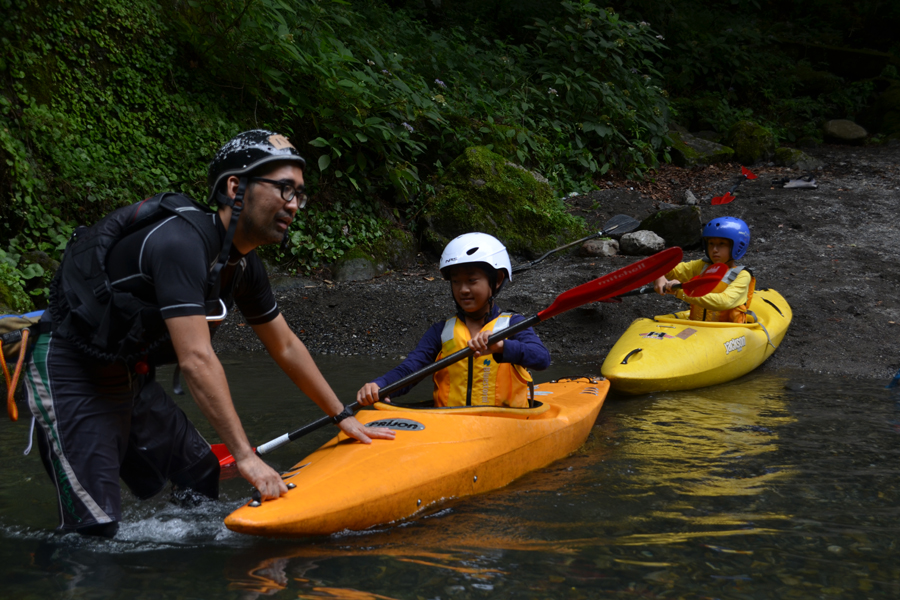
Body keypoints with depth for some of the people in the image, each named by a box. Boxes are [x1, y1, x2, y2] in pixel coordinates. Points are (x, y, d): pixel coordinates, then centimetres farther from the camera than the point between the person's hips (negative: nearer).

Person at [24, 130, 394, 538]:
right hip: (71, 377, -10)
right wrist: (245, 456, -33)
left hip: (130, 378, 10)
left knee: (200, 475, 13)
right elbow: (197, 360, -35)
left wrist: (343, 417, 17)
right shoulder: (181, 242, -29)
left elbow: (285, 347, 15)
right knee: (96, 527, -13)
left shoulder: (243, 265, 2)